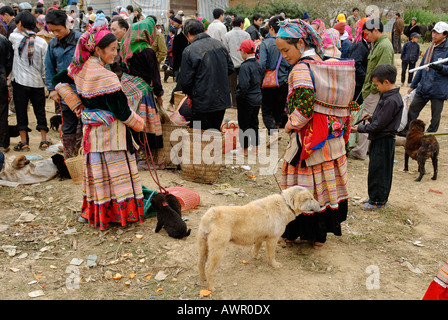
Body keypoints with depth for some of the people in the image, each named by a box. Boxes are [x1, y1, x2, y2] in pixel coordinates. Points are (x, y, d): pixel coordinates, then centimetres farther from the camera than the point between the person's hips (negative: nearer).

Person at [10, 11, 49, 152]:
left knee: (21, 112, 6)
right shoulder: (42, 42, -2)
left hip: (20, 82, -2)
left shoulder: (16, 37, -6)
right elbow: (45, 65, -1)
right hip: (38, 82, 2)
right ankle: (44, 141, 11)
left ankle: (24, 142, 10)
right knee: (40, 112, 9)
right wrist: (45, 80, 10)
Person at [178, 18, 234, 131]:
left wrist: (190, 94, 7)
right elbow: (230, 68, 12)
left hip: (203, 103, -6)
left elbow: (184, 81, -12)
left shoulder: (189, 51, -14)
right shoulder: (219, 44, 4)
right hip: (223, 99, 6)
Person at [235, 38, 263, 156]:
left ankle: (245, 149, 13)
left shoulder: (245, 66, -20)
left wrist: (238, 97, -13)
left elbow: (244, 85, -25)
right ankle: (255, 147, 26)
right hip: (257, 99, 8)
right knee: (254, 123, 18)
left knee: (244, 125, 5)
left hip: (246, 101, -7)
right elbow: (262, 79, 12)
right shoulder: (258, 64, 4)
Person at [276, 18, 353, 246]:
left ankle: (294, 232, 18)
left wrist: (291, 124, -12)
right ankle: (321, 233, 29)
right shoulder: (321, 62, 10)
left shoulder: (301, 68, -16)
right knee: (326, 183, 15)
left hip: (309, 138, -9)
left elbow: (305, 102, -27)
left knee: (303, 186, 3)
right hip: (332, 136, 9)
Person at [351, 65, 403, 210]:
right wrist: (372, 117, 7)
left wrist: (359, 128, -14)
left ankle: (377, 201, 10)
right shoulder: (393, 96, 8)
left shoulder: (391, 101, -23)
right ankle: (381, 199, 28)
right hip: (383, 140, 10)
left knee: (377, 171, 0)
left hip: (383, 142, -10)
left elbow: (378, 125, -22)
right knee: (383, 171, 17)